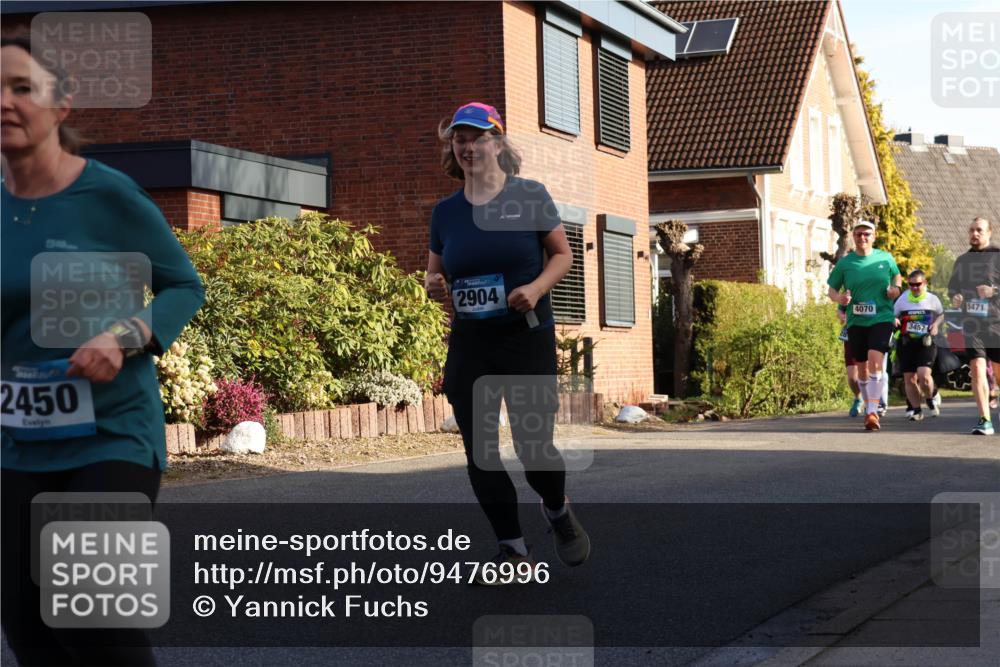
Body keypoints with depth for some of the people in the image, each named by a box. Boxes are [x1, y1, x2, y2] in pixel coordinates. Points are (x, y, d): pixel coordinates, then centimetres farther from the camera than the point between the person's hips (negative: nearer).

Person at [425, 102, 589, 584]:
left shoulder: (529, 196, -3)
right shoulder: (445, 211, 6)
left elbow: (563, 255, 4)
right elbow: (434, 272, 16)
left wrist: (537, 288, -15)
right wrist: (434, 285, -8)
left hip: (527, 341, -3)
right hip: (469, 345, 4)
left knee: (534, 450, -7)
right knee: (480, 454, 2)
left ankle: (558, 511, 27)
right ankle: (513, 550, 16)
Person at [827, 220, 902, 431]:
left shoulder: (885, 259, 4)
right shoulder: (844, 263, 3)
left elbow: (897, 276, 21)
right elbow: (831, 290, 9)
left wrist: (896, 288, -1)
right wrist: (840, 298, -13)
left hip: (881, 318, -2)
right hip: (856, 321, 2)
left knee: (875, 360, -22)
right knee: (862, 368, 9)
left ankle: (872, 411, -22)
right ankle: (869, 406, 28)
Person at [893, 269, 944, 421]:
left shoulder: (932, 299, 3)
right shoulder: (902, 300, 4)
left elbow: (941, 315, 19)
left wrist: (936, 324, -2)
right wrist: (894, 321, -9)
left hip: (926, 342, -2)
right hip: (906, 344, 2)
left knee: (923, 375, -19)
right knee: (909, 379, 1)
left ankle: (931, 397, 13)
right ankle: (917, 410, 18)